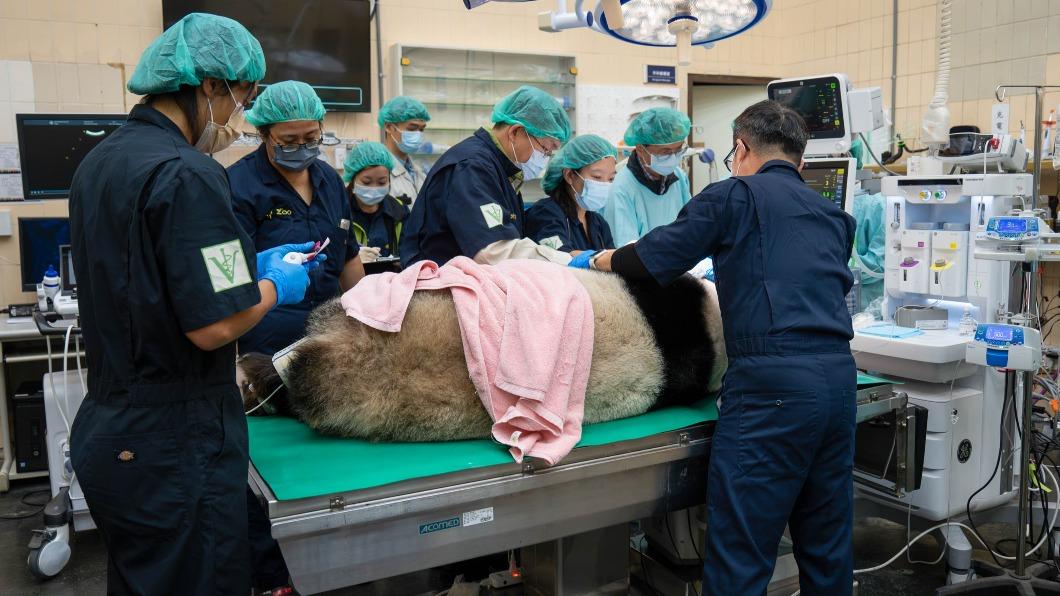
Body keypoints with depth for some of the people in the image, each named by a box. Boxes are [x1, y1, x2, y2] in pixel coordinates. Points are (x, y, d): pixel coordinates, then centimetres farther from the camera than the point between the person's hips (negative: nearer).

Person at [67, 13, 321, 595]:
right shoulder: (186, 175, -20)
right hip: (175, 447, -9)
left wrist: (247, 265, 13)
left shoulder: (98, 162, 8)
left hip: (106, 432, 9)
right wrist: (272, 286, -5)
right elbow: (212, 326, -24)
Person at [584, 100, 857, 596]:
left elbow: (652, 260, -1)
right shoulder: (834, 216, 21)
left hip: (772, 384, -7)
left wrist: (595, 260, 18)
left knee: (739, 554, -1)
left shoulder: (735, 194, 2)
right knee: (827, 546, 17)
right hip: (838, 374, 7)